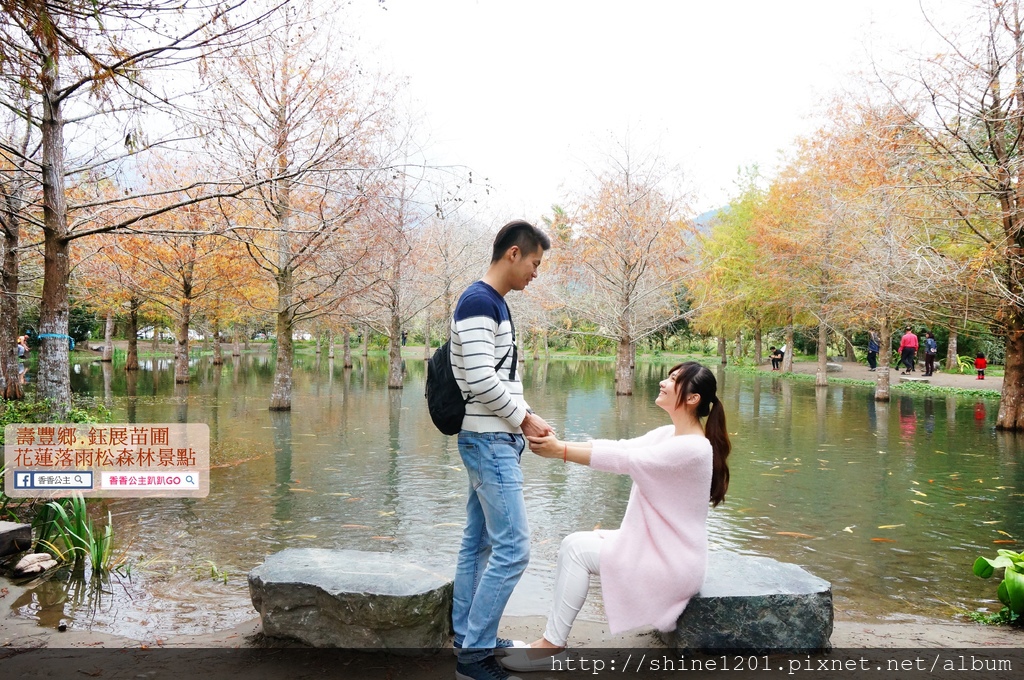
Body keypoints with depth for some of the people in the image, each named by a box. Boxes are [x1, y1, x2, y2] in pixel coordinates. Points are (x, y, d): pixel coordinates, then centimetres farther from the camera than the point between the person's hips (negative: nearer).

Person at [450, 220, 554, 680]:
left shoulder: (493, 304, 16)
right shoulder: (479, 302, -15)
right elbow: (482, 380, -22)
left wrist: (524, 419, 9)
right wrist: (525, 419, -10)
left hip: (493, 440, 10)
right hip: (490, 443, -10)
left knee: (479, 542, 14)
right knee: (513, 548, -8)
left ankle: (467, 637, 23)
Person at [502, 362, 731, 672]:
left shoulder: (694, 447, -21)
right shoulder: (667, 434, 8)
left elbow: (624, 459, -27)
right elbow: (619, 446, -3)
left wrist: (560, 451, -28)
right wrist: (558, 443, -16)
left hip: (672, 562, -9)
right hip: (651, 546, 9)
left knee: (576, 548, -16)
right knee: (572, 546, -1)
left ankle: (552, 645, -6)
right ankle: (552, 636, 1)